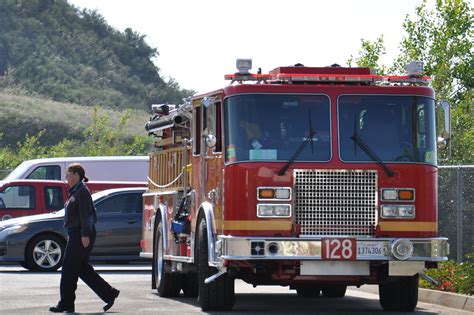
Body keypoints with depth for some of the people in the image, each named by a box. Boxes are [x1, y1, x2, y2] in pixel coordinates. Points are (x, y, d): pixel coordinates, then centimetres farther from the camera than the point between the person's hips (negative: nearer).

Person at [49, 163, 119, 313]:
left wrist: (85, 235, -24)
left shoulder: (82, 191, -13)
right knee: (83, 269, 11)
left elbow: (86, 214, -20)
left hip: (81, 235, -11)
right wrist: (70, 234, 23)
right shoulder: (75, 192, 18)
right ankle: (109, 294, 14)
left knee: (69, 269, -7)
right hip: (75, 234, 11)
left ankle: (66, 304, -3)